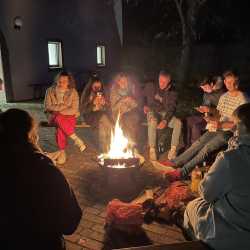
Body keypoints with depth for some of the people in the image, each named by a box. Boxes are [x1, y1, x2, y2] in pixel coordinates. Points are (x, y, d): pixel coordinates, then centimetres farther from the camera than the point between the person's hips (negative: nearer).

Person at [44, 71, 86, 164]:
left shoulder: (73, 92, -2)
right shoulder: (50, 91, 2)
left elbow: (74, 110, -7)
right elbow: (47, 107, -2)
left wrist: (59, 111, -16)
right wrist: (62, 106, -11)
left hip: (69, 116, -1)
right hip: (54, 117, 1)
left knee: (61, 128, -35)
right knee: (59, 119, -37)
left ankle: (62, 151, -20)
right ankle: (76, 138, -28)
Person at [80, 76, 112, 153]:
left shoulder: (103, 94, 12)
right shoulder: (86, 95, 1)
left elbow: (108, 108, 14)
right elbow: (83, 111, -5)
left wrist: (104, 104, -8)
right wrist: (93, 103, -15)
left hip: (103, 114, 3)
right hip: (90, 116, -3)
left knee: (102, 125, -32)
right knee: (103, 118, -33)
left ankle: (105, 149, -28)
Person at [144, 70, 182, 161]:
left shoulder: (172, 92, -1)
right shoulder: (151, 87, -1)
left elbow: (171, 108, -9)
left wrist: (165, 120, -25)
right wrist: (145, 105, -5)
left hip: (166, 113, 2)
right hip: (152, 112, -1)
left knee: (178, 122, -27)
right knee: (153, 122, -37)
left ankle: (173, 149, -20)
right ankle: (152, 149, -28)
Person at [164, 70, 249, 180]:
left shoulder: (242, 99, -10)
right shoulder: (223, 97, 11)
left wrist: (221, 125, -27)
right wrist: (212, 119, -6)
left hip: (229, 132, -7)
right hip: (218, 128, 7)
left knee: (207, 148, -25)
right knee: (197, 143, -13)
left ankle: (182, 172, -29)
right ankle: (175, 163, -14)